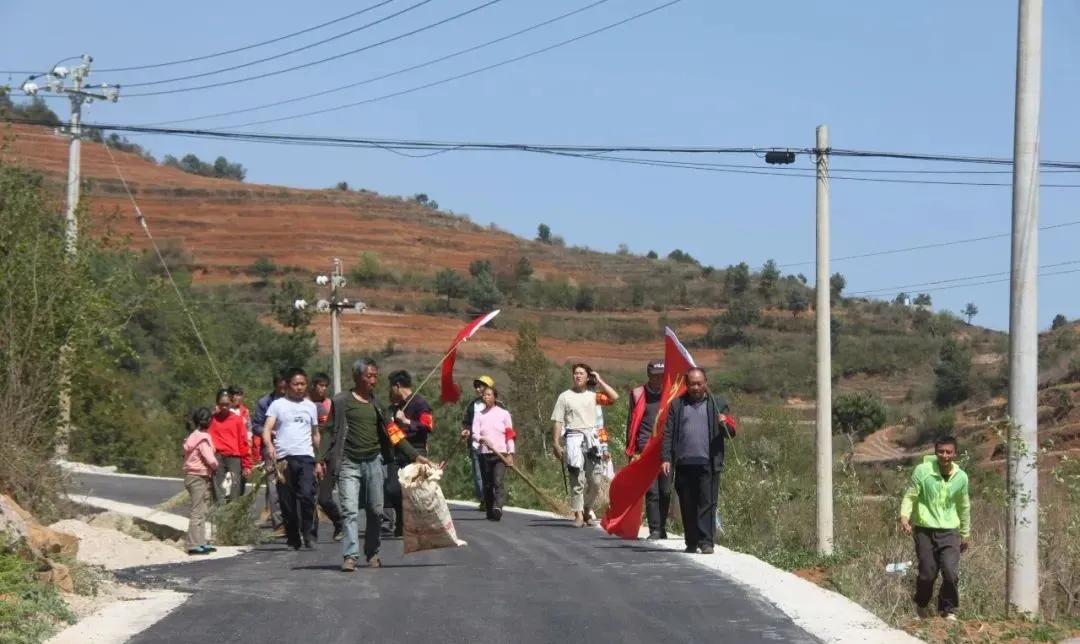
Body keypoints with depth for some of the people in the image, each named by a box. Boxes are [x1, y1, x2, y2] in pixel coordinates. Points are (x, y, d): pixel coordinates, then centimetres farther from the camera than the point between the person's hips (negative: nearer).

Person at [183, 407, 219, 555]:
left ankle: (201, 543, 18)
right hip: (199, 477, -9)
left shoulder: (194, 436, 12)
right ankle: (194, 545, -8)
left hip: (192, 476, 9)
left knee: (202, 511, 14)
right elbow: (210, 460, -20)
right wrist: (215, 466, 3)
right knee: (198, 512, -8)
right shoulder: (203, 438, -15)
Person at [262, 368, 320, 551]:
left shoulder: (310, 406, 16)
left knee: (307, 495, -19)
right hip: (283, 459, -1)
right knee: (287, 502, 1)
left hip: (305, 457, 1)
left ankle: (308, 533, -5)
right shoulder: (277, 405, 7)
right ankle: (293, 540, 12)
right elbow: (267, 428, -3)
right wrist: (269, 445, -23)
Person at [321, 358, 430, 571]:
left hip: (373, 462, 4)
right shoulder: (341, 402, 0)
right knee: (350, 511, -12)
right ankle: (350, 556, -17)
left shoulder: (376, 404, 12)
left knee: (375, 511, 6)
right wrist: (322, 460, -9)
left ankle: (372, 553, 18)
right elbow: (330, 432, -1)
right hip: (348, 463, -4)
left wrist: (416, 456, 7)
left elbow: (393, 433, 12)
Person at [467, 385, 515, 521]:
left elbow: (510, 435, 5)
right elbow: (474, 433, 0)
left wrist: (510, 454, -4)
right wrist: (482, 440, -22)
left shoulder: (504, 414, 6)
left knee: (498, 481, -19)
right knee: (487, 484, 4)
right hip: (484, 454, 3)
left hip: (501, 454, -3)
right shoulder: (479, 415, 10)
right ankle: (490, 511, 11)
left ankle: (498, 507, -31)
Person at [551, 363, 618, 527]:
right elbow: (558, 422, 4)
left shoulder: (593, 396, 13)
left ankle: (587, 509, 22)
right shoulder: (565, 397, 7)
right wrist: (556, 444, -4)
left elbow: (614, 397, 1)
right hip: (574, 438, -3)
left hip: (592, 439, 3)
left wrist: (599, 381, 7)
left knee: (595, 481, 2)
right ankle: (578, 514, -7)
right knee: (577, 479, -7)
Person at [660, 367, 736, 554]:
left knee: (707, 503, -7)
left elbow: (731, 432, 6)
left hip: (708, 464, -2)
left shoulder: (718, 404, 10)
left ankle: (706, 542, -9)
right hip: (684, 463, 2)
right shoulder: (677, 405, 13)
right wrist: (666, 458, -1)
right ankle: (691, 542, 12)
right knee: (687, 505, 5)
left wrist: (726, 424, -18)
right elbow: (668, 433, 9)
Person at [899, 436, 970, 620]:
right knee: (927, 574, 3)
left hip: (949, 531, 2)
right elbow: (910, 496, -3)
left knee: (951, 573, -11)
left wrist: (965, 534, 21)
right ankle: (922, 605, 33)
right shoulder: (922, 471, -10)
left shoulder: (961, 477, 1)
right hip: (925, 530, -2)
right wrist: (904, 516, -21)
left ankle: (948, 610, 12)